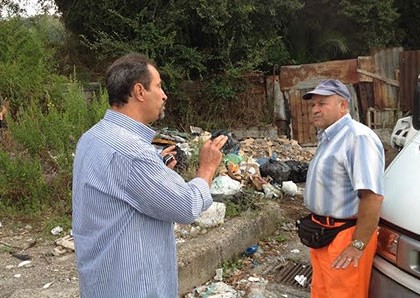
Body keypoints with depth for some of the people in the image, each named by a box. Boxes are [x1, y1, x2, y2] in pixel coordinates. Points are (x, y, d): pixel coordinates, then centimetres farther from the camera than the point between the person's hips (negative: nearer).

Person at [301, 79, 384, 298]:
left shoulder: (358, 137, -21)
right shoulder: (327, 137, 12)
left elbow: (372, 196, -28)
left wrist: (358, 245, -26)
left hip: (344, 237, -10)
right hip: (321, 233, 10)